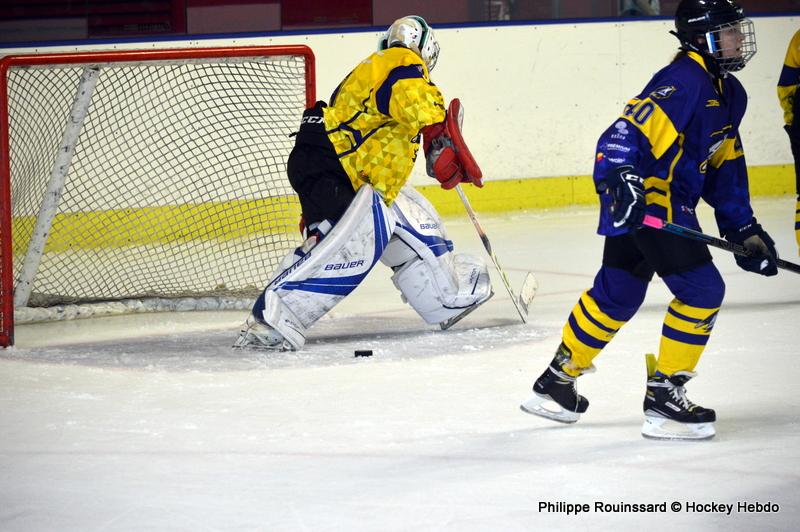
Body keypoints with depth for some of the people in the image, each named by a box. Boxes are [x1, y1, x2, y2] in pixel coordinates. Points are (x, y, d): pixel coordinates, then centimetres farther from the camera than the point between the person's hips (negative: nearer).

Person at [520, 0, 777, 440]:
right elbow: (626, 132, -28)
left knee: (616, 295, 19)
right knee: (701, 290, -12)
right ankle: (664, 397, -6)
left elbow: (726, 168, 19)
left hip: (672, 204, 10)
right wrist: (621, 180, -43)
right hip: (639, 201, -10)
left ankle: (556, 382, 32)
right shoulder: (683, 82, -20)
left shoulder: (730, 95, 12)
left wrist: (744, 229, 16)